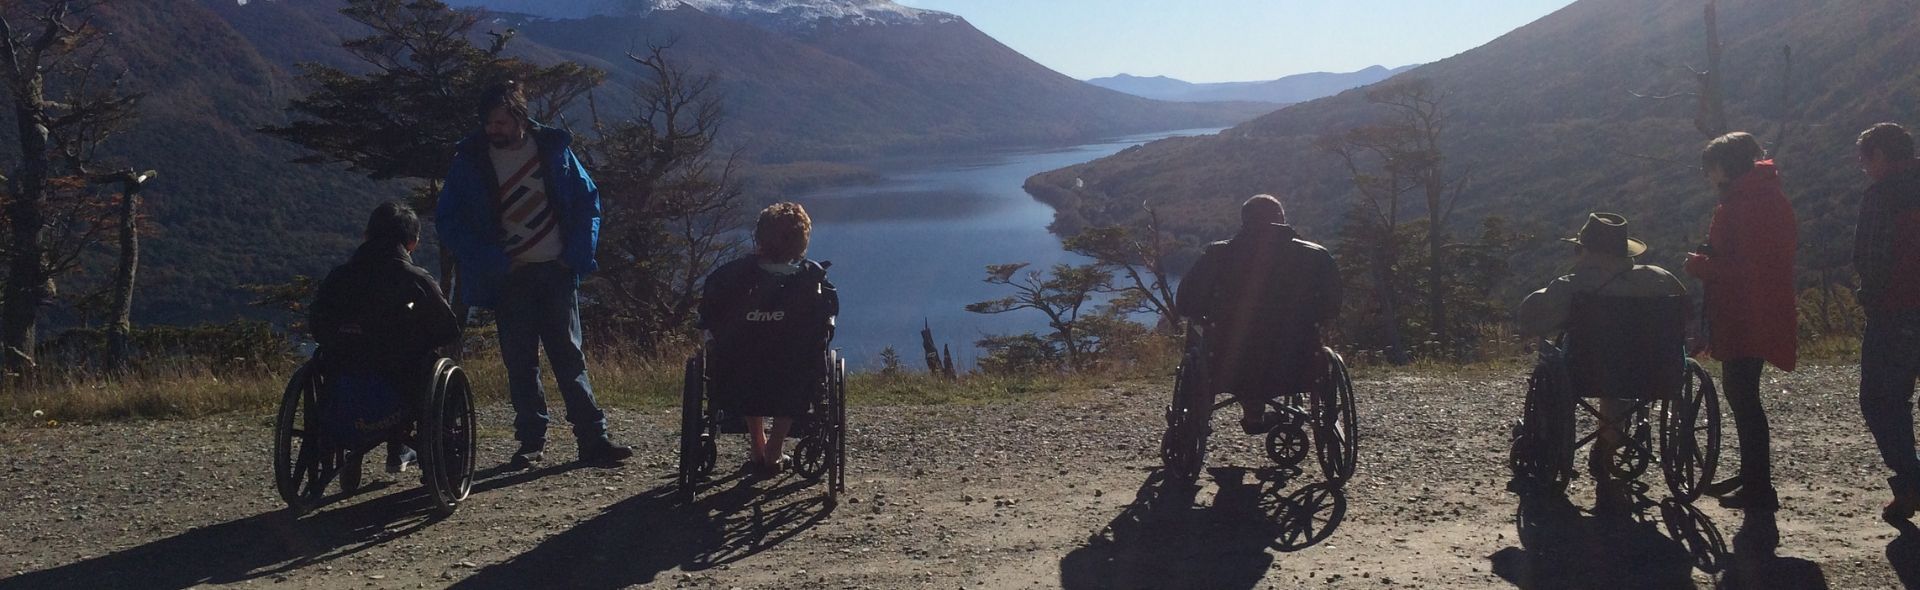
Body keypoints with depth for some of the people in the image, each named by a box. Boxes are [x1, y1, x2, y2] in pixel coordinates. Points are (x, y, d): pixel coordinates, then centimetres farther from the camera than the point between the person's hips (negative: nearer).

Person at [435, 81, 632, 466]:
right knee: (520, 362, 2)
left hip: (556, 271, 1)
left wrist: (577, 257, -3)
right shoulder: (471, 160, 0)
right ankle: (531, 441, 10)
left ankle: (593, 438, 1)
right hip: (509, 276, 0)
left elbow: (588, 201, 9)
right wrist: (493, 263, -10)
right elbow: (448, 222, 0)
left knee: (570, 355, 1)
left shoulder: (554, 148, 3)